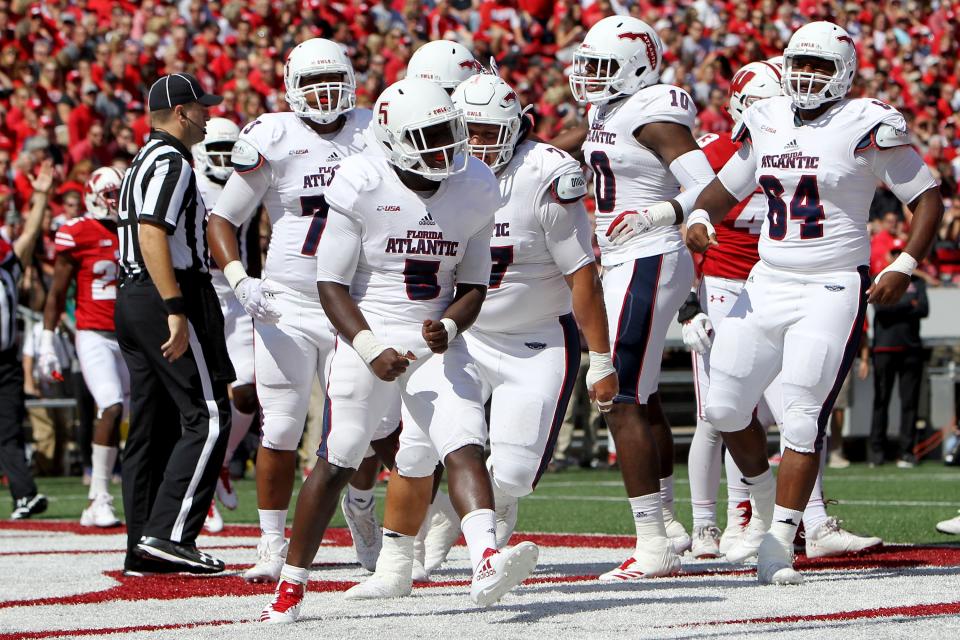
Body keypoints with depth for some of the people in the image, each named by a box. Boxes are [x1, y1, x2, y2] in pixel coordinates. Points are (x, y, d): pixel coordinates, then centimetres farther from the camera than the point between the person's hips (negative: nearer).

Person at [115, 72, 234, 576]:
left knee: (153, 425, 10)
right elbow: (153, 235, -22)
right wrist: (176, 311, -26)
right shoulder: (172, 163, -11)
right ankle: (169, 533, -16)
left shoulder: (142, 164, 20)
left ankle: (143, 548, 10)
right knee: (207, 419, -9)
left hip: (131, 301, 10)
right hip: (166, 294, -10)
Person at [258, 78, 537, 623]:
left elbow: (473, 286, 8)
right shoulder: (362, 188, -12)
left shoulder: (474, 189, -1)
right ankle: (292, 585, 11)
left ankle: (488, 565, -36)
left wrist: (448, 328, -14)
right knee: (337, 461, -2)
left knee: (464, 446, -18)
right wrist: (373, 351, -19)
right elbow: (332, 285, -8)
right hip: (369, 334, -3)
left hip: (437, 340, 3)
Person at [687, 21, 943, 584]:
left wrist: (904, 268, -15)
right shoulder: (766, 123, 8)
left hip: (833, 289, -6)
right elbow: (727, 187, 21)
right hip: (768, 284, 6)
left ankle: (778, 546, -5)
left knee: (804, 419, -10)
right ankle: (765, 493, 30)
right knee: (725, 405, 3)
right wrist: (700, 219, -1)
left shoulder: (866, 127, -9)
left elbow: (928, 198, -5)